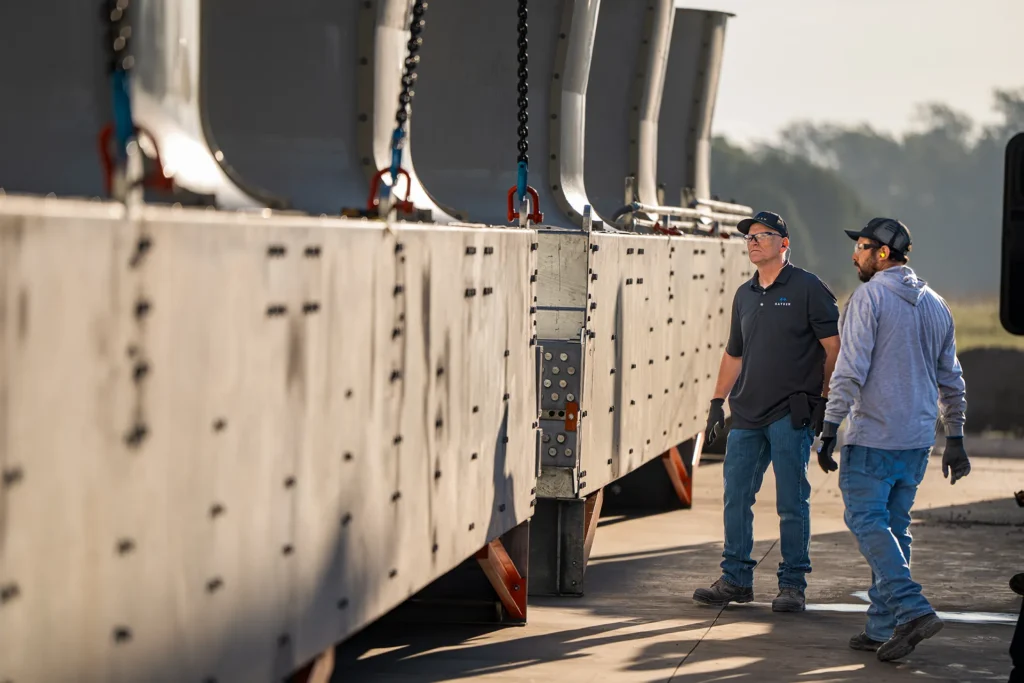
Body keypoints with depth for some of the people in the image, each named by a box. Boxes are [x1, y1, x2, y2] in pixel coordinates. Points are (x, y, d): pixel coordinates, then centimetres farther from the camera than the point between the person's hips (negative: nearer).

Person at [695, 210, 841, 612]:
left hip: (791, 414, -6)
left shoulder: (807, 289, -3)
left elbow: (834, 347, -5)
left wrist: (825, 399, -10)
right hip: (746, 414, 6)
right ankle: (736, 579, 15)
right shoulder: (744, 295, 16)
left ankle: (792, 584, 5)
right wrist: (718, 402, 20)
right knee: (736, 497, 6)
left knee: (792, 503, -3)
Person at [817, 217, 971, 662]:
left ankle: (913, 609, -19)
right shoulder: (934, 304, 14)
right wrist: (955, 439, 21)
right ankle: (883, 627, 9)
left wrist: (829, 430, -14)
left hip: (873, 435, -7)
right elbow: (951, 379, 17)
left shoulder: (869, 296, -8)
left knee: (867, 522, -4)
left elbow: (851, 369, -15)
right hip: (918, 439, 7)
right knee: (894, 527, 11)